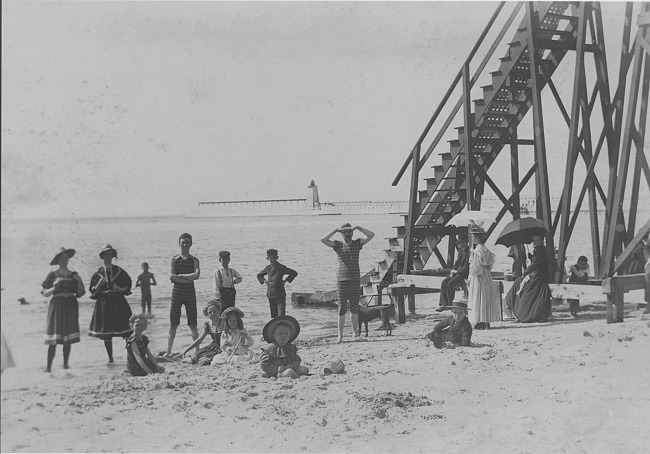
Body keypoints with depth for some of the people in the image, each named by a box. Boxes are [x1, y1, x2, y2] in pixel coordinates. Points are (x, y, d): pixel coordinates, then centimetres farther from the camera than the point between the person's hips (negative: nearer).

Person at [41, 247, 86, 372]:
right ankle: (49, 366, -6)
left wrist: (79, 281, -6)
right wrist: (55, 288, -17)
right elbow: (44, 293, -1)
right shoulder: (52, 275, 2)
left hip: (71, 306, 3)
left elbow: (80, 293, 9)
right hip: (57, 305, -3)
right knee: (53, 339, -8)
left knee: (68, 338, 2)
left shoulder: (74, 275, 11)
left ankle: (66, 363, 11)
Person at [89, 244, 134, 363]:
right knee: (106, 333, 3)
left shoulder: (119, 271, 6)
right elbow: (93, 289, 6)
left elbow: (128, 282, 12)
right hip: (103, 302, 1)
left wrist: (122, 289, -6)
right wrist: (99, 284, -13)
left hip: (118, 301, -1)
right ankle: (110, 358, 12)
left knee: (125, 330, -5)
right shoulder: (98, 272, 6)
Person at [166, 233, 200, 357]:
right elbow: (171, 277, -9)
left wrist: (180, 275, -11)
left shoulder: (194, 260, 3)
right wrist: (188, 279, -14)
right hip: (177, 293, 0)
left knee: (193, 324, 2)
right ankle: (169, 351, 8)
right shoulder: (174, 259, 3)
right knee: (173, 324, 2)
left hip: (190, 294, 0)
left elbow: (196, 275, -14)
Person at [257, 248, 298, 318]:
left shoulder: (281, 268, -6)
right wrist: (264, 281, 11)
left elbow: (294, 273, -5)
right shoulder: (267, 268, 8)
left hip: (280, 295, -5)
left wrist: (285, 281, -7)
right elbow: (259, 275, 27)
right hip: (270, 295, 5)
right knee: (273, 315, 10)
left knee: (281, 317, -12)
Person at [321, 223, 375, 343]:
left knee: (354, 309, 8)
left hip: (355, 281, 2)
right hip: (342, 281, -2)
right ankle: (340, 336, 5)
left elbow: (371, 235, -3)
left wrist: (358, 228, -8)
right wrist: (335, 230, -11)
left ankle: (355, 334, 17)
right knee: (342, 309, 0)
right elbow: (323, 240, -12)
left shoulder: (357, 243, 7)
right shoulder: (338, 245, 2)